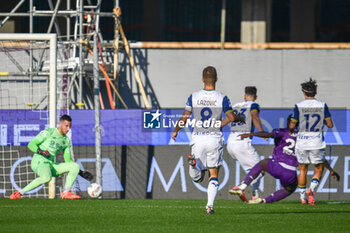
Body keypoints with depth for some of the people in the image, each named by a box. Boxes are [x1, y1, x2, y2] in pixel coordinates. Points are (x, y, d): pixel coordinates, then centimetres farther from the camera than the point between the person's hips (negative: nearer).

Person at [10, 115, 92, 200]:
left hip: (51, 164, 7)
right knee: (47, 177, -40)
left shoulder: (66, 141, 16)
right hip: (39, 162, -7)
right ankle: (20, 192, -29)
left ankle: (66, 192, -15)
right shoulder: (48, 132, -3)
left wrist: (82, 173, 12)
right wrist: (41, 151, -25)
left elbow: (68, 160, 21)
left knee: (75, 166, -6)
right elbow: (31, 144, -5)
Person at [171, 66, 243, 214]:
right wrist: (240, 118, 19)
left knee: (198, 178, 9)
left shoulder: (194, 97, 1)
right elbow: (232, 118, -4)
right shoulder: (222, 98, -4)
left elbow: (184, 118, 4)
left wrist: (175, 131, 21)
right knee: (214, 174, 8)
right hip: (215, 138, -1)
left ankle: (194, 163, -25)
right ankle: (210, 205, -6)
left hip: (198, 138, 1)